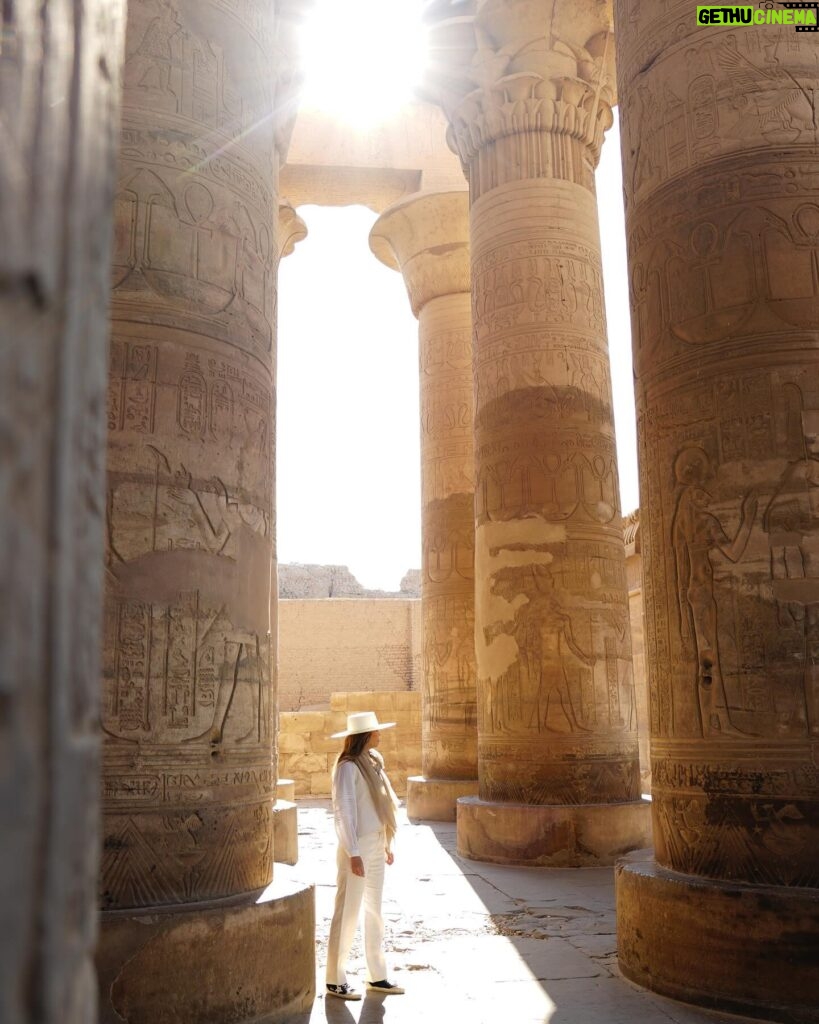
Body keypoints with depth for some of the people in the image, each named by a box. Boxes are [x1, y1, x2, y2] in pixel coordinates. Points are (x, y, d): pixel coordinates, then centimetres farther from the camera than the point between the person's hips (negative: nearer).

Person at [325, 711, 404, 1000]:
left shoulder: (372, 762, 8)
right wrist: (353, 853, -19)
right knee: (348, 912, 1)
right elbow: (344, 812, -19)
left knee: (374, 911, 16)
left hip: (376, 844, 9)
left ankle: (377, 976, 26)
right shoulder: (348, 767, -17)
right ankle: (335, 980, 13)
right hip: (357, 847, -8)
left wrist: (387, 843, 13)